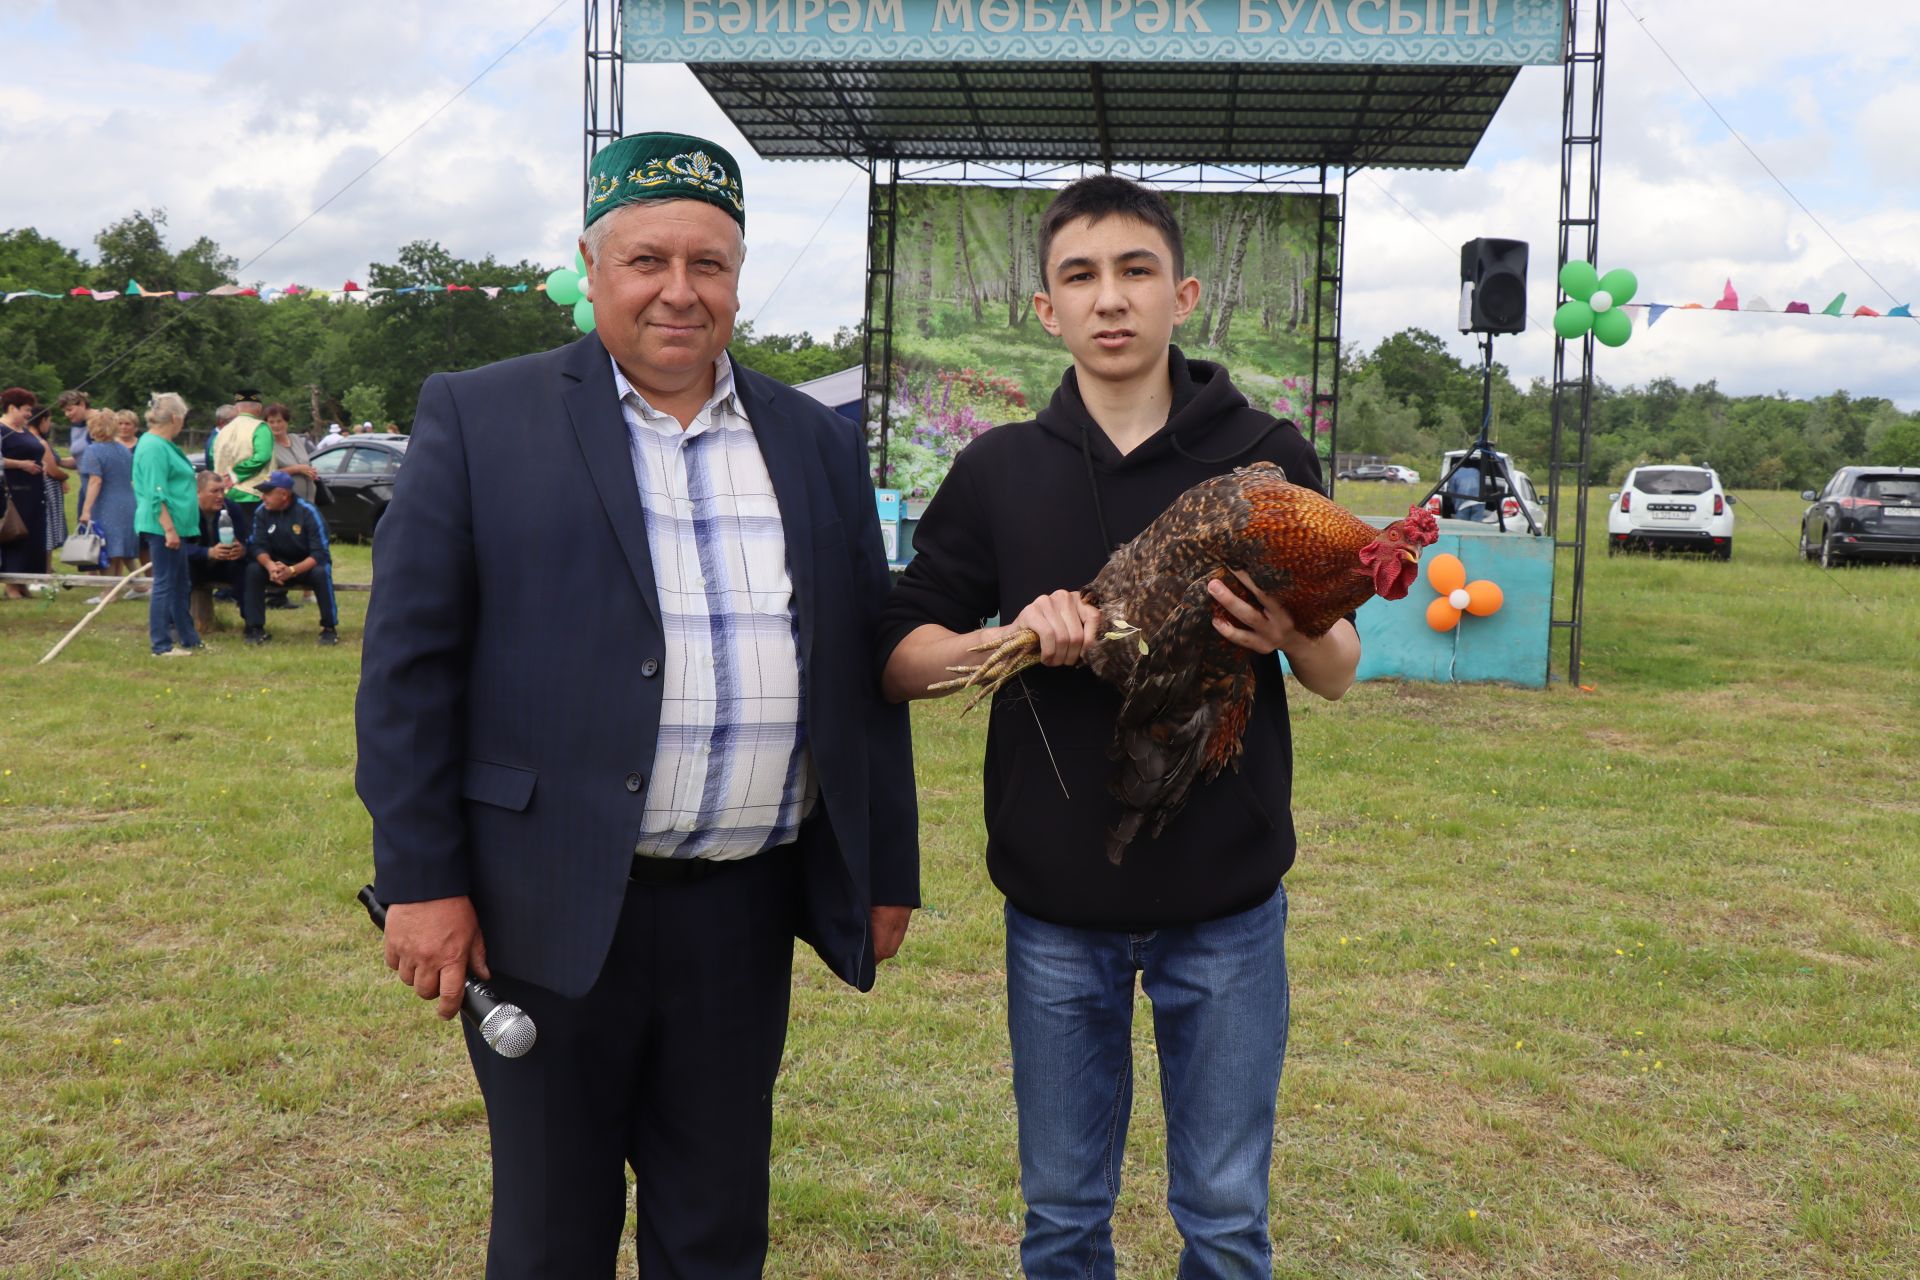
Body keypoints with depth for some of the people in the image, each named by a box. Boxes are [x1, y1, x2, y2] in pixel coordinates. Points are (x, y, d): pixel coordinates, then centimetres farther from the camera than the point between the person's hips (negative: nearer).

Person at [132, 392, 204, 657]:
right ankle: (161, 646, 1)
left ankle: (189, 640, 24)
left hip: (173, 527, 11)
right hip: (162, 527, -11)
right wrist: (169, 529, -24)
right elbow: (157, 495, -22)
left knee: (180, 586, 15)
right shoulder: (154, 447, -16)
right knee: (165, 584, -5)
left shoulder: (162, 444, 17)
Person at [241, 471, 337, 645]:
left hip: (307, 565, -3)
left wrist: (292, 570, -37)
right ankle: (255, 628, -18)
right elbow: (258, 546, -12)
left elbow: (320, 553, -23)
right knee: (253, 570, -25)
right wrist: (270, 566, -35)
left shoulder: (307, 512, -19)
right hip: (276, 565, 3)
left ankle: (329, 628, -21)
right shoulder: (262, 512, -8)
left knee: (321, 572, -35)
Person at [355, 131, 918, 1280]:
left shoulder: (817, 444, 9)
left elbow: (867, 667, 10)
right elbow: (410, 661, -4)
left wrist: (889, 871, 10)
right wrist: (422, 880, -8)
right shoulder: (478, 419, -1)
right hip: (553, 909, -2)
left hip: (747, 909, 3)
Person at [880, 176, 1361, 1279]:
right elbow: (902, 658, 1)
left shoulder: (1268, 456, -2)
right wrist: (1011, 634, -20)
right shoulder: (999, 471, 1)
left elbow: (1340, 674, 2)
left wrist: (1291, 633, -22)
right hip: (1057, 907, 1)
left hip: (1227, 905, -1)